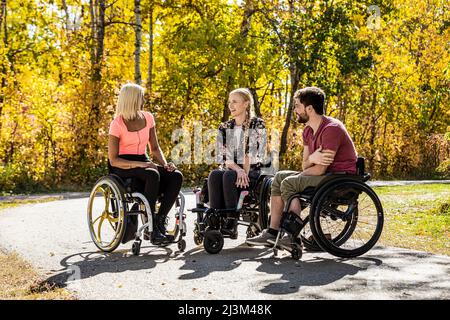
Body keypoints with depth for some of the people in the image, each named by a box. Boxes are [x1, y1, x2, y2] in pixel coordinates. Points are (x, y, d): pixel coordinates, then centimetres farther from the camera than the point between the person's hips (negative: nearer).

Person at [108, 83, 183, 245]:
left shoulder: (147, 118, 6)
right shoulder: (117, 124, -10)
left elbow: (155, 148, 12)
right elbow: (113, 160, -13)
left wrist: (165, 163, -8)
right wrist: (139, 164, -27)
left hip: (143, 162, 6)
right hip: (123, 167, -6)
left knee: (176, 176, -21)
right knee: (153, 175, -36)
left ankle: (159, 221, -22)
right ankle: (150, 228, -31)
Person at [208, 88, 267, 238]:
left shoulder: (257, 125, 2)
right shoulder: (224, 127, 13)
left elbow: (255, 154, -6)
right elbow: (222, 156, 2)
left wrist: (244, 173, -20)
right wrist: (238, 169, -16)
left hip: (251, 171, -3)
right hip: (230, 169, 4)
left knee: (228, 175, -35)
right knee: (214, 175, -31)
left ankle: (232, 224, -34)